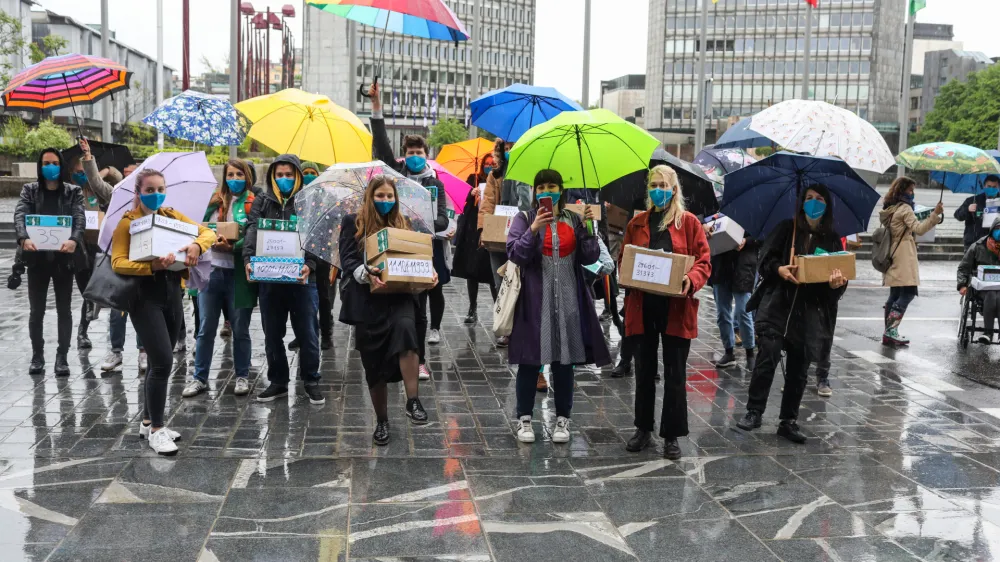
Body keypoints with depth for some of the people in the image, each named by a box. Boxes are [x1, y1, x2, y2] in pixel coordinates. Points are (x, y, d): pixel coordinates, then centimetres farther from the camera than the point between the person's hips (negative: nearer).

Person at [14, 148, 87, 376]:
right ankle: (37, 356, 20)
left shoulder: (73, 191, 2)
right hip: (37, 258, 1)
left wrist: (74, 240, -33)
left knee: (63, 309, 4)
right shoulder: (29, 190, 5)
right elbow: (19, 215, -10)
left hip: (63, 258, -1)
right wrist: (24, 238, -31)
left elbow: (80, 219, -12)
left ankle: (62, 357, 11)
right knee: (36, 310, 7)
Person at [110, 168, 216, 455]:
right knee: (163, 361, -13)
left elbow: (208, 232, 5)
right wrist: (151, 266, -30)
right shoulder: (127, 222, -6)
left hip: (172, 293, 6)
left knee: (160, 361, 13)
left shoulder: (172, 216, 9)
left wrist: (197, 245, -17)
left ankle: (148, 421, 27)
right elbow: (118, 263, -15)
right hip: (145, 295, -6)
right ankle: (156, 429, -2)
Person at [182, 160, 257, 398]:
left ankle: (242, 377, 21)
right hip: (211, 270, 3)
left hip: (238, 273, -3)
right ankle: (200, 378, 16)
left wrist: (231, 247, -22)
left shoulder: (253, 204, -2)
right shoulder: (214, 201, 10)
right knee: (205, 328, 7)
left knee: (240, 329, 8)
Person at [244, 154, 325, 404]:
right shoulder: (262, 200, 9)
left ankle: (310, 381, 18)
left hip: (302, 278, -3)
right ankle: (278, 381, 24)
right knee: (272, 334, 11)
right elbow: (252, 230, -4)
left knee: (307, 333, 4)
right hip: (269, 277, 3)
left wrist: (310, 265, -25)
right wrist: (248, 259, -22)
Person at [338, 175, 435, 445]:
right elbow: (347, 259, -4)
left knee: (405, 327, -34)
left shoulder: (403, 225, 16)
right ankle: (381, 421, 23)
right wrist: (365, 274, -25)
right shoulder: (353, 223, 6)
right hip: (368, 301, 0)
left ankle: (413, 401, -31)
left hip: (399, 297, 1)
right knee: (374, 364, 5)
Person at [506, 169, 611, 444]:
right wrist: (533, 230, -22)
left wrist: (588, 227, -8)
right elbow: (515, 255, -10)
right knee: (529, 359, 1)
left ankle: (562, 419, 18)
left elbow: (589, 258, 3)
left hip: (568, 300, 2)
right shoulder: (525, 218, 3)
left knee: (565, 360, 7)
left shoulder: (574, 220, 10)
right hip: (535, 300, -2)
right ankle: (524, 418, 14)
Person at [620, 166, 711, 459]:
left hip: (676, 307, -3)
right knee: (645, 369, 13)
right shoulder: (637, 223, 9)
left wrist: (691, 280, -22)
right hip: (643, 305, 3)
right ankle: (643, 429, 25)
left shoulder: (689, 222, 0)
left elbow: (704, 262, -2)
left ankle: (672, 435, 14)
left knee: (675, 373, 4)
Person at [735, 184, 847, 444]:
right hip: (777, 305, -2)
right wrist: (779, 269, -20)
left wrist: (837, 283, -17)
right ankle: (754, 411, -1)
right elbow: (765, 260, 1)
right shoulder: (786, 229, 5)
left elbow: (841, 273, 6)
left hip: (810, 312, 2)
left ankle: (788, 421, 18)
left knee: (799, 369, 6)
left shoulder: (832, 240, 10)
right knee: (768, 356, -15)